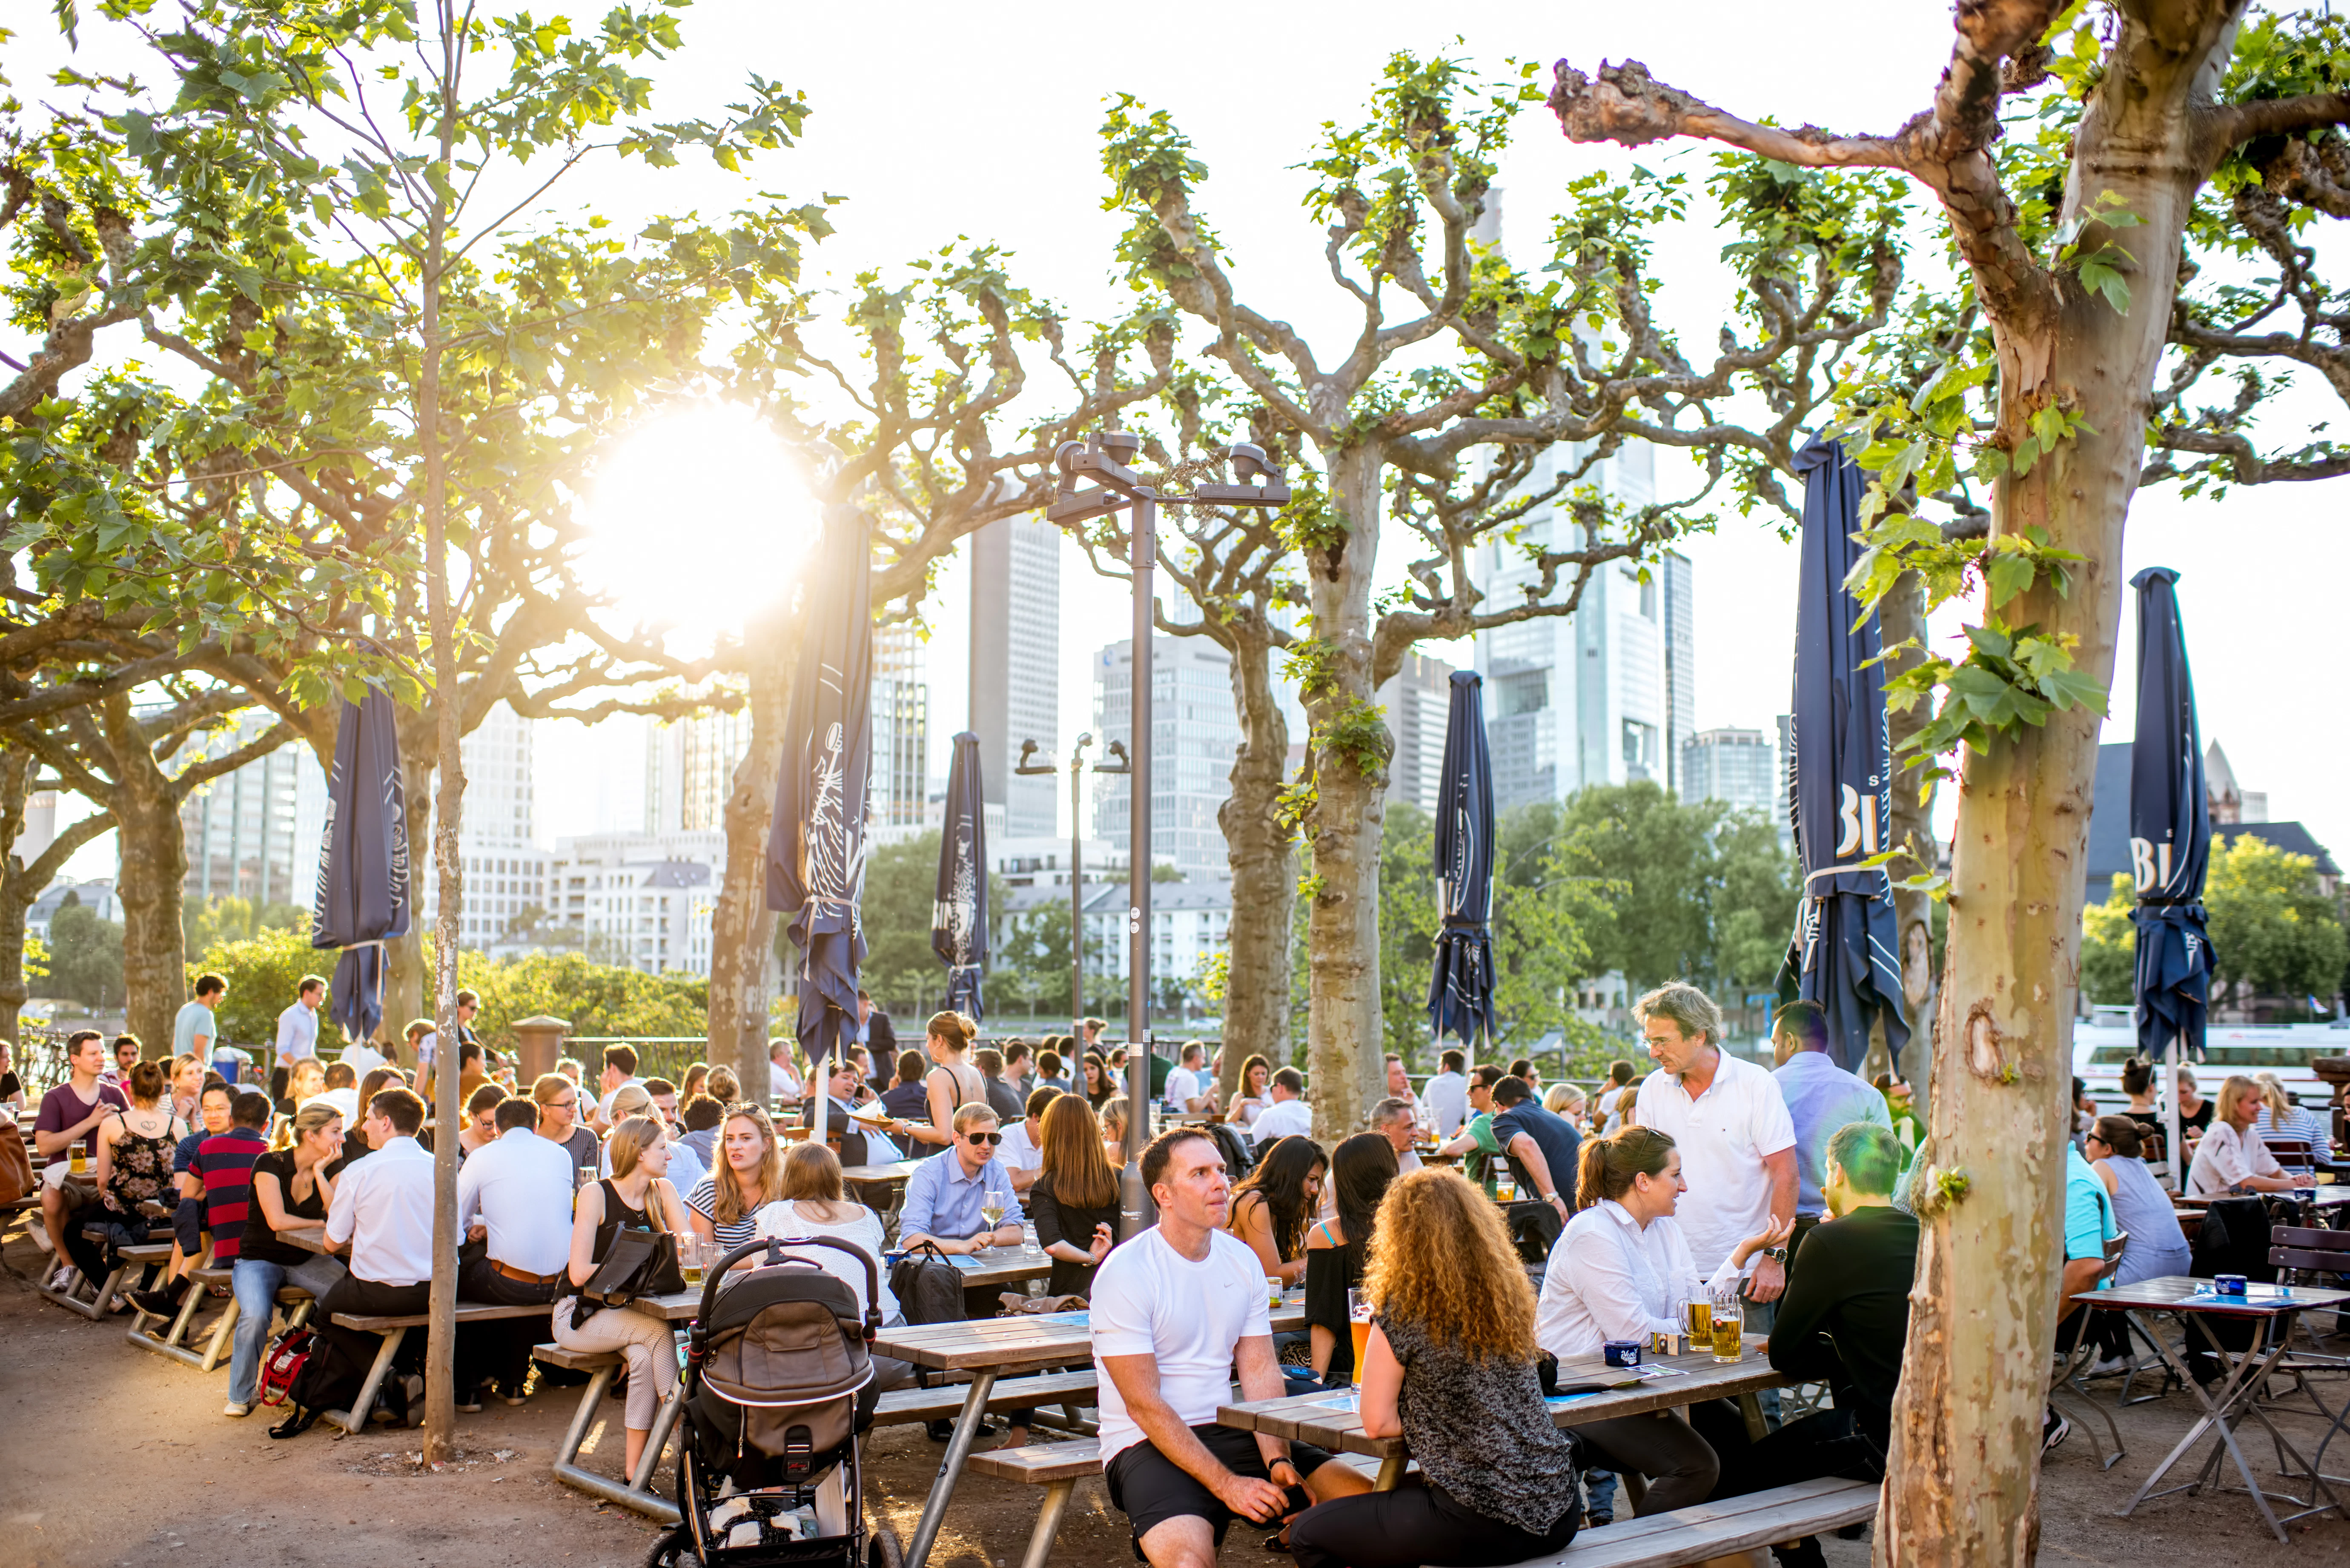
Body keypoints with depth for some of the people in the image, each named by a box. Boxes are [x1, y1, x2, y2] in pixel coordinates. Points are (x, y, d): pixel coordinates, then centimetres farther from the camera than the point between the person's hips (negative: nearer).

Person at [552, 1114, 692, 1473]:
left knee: (644, 1356, -28)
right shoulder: (595, 1195, -13)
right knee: (660, 1331, -29)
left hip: (629, 1311, 4)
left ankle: (635, 1472, -24)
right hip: (581, 1315, -4)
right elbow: (579, 1273, -19)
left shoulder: (663, 1191, 3)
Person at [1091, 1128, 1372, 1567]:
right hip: (1151, 1445, -5)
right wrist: (1228, 1485, -20)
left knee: (1366, 1499, -10)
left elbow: (1260, 1371, 5)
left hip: (1230, 1432, 6)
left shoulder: (1242, 1260, 8)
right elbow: (1144, 1404, -15)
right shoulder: (1124, 1273, -12)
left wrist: (1277, 1460, -12)